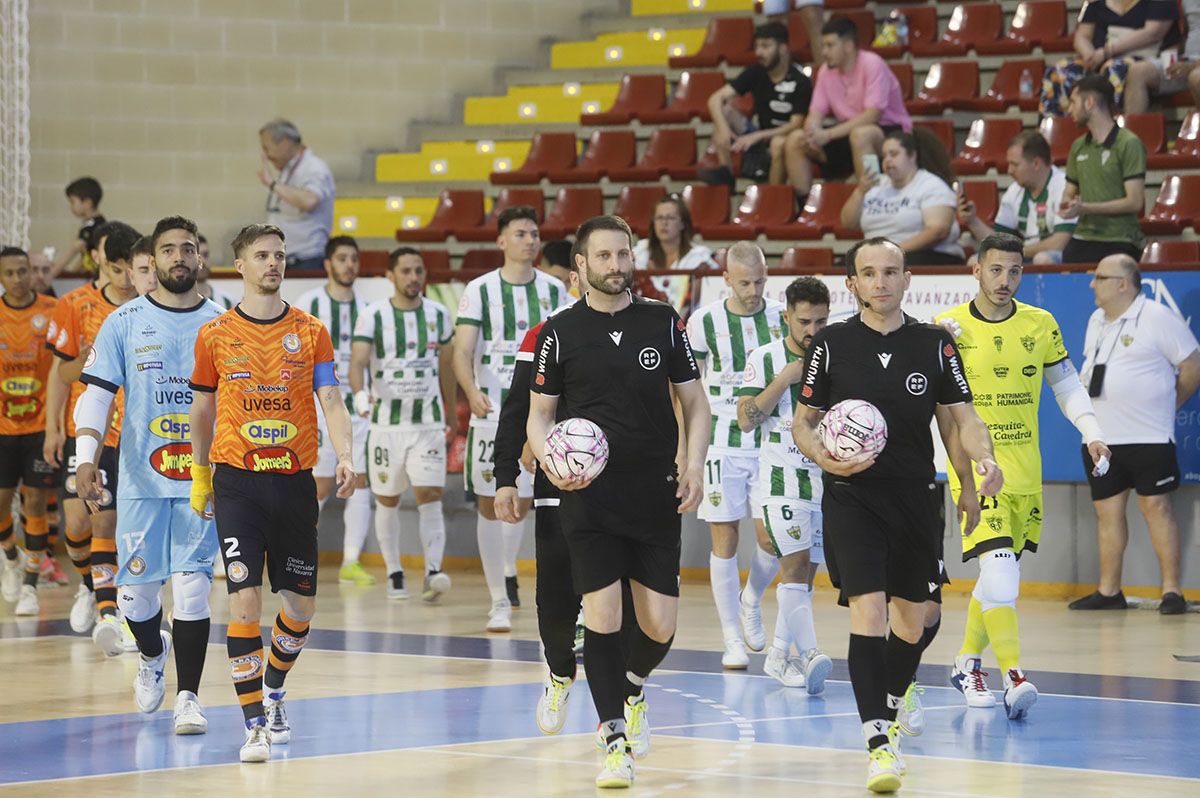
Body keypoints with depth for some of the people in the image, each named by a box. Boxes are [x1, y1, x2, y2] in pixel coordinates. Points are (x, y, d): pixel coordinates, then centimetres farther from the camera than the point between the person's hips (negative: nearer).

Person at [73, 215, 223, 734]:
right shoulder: (125, 322, 3)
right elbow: (96, 393, 0)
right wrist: (86, 458, -13)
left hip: (202, 480, 0)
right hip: (141, 478, 0)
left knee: (192, 586, -8)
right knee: (136, 591, 4)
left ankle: (188, 696, -1)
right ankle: (152, 654, 36)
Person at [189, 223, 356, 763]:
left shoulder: (311, 332, 5)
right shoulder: (215, 335, 4)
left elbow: (331, 401, -2)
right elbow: (201, 409, 13)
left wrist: (345, 457, -18)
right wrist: (200, 476, 14)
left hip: (295, 480, 2)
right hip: (237, 480, -2)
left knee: (300, 604, 8)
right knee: (245, 598, -13)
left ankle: (273, 692, 36)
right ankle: (254, 725, -8)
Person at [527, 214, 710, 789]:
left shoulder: (664, 322, 5)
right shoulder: (560, 332, 2)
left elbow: (694, 400, 11)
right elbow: (540, 414, 7)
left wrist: (695, 464, -3)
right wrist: (550, 460, -13)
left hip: (656, 493, 2)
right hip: (588, 494, -2)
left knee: (660, 627, 2)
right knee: (602, 615, -9)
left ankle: (630, 684, 35)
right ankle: (614, 738, 1)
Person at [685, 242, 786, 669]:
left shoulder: (782, 318, 2)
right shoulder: (703, 322, -4)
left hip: (770, 443, 2)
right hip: (721, 445, -2)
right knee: (724, 538, -3)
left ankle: (751, 602, 27)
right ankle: (732, 639, 5)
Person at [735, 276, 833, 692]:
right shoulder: (764, 358, 0)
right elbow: (746, 419, -8)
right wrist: (784, 380, -14)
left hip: (828, 481, 4)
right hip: (781, 481, -4)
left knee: (805, 573, 7)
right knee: (794, 567, -17)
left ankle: (779, 655, 19)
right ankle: (809, 655, -26)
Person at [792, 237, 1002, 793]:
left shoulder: (934, 345, 4)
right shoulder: (831, 344, 0)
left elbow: (964, 417, 5)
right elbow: (803, 422, 6)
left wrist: (984, 457, -16)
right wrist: (823, 457, -15)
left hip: (915, 496, 3)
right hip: (851, 496, -3)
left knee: (911, 621, 12)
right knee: (868, 612, -16)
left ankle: (890, 709, 39)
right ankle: (879, 741, -18)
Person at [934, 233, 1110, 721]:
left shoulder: (1041, 325, 5)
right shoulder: (949, 326, -4)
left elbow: (1067, 386, 16)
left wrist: (1092, 434, 5)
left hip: (1025, 473, 4)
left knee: (1001, 573, 14)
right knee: (1000, 572, -19)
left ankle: (968, 663, 31)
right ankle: (1013, 678, -23)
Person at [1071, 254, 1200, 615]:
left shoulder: (1157, 318, -10)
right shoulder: (1096, 321, 12)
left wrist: (1167, 404, 1)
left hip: (1148, 436, -7)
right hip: (1101, 436, 7)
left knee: (1155, 505, -5)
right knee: (1107, 510, 9)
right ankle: (1109, 591, 16)